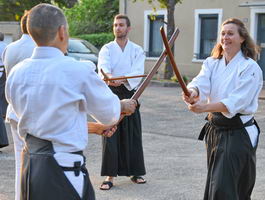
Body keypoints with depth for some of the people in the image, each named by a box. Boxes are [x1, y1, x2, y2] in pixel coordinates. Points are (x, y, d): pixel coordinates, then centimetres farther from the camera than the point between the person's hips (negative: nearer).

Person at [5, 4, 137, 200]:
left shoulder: (16, 74, 1)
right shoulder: (77, 71, -16)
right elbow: (109, 114, 0)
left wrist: (92, 127, 23)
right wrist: (124, 105, 24)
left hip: (29, 167, 6)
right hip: (62, 169, -6)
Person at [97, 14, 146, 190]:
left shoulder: (137, 50, 4)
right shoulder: (107, 49, 2)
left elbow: (138, 72, -13)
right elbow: (103, 65, -20)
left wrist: (122, 80, -32)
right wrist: (109, 76, -44)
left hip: (130, 94, 1)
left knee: (133, 134, 5)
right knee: (110, 135, -3)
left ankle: (135, 172, 20)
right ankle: (110, 176, 2)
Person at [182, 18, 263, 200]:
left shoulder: (250, 68, -12)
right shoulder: (212, 63, 8)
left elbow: (237, 101, -23)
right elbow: (201, 83, -12)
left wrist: (205, 107, -37)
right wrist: (193, 92, -37)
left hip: (238, 134, -7)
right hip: (215, 129, 7)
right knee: (214, 185, 17)